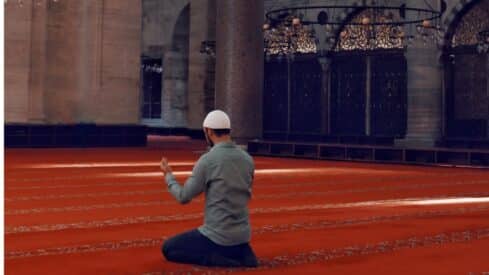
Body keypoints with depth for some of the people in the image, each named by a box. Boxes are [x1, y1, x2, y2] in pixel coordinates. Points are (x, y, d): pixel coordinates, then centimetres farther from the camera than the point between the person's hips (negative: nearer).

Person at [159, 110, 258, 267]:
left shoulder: (207, 160, -15)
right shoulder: (248, 159, 4)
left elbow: (184, 197, -7)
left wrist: (168, 175, 10)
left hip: (218, 236, -7)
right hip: (242, 235, 7)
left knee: (168, 249, 9)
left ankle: (217, 259, -9)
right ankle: (242, 253, 7)